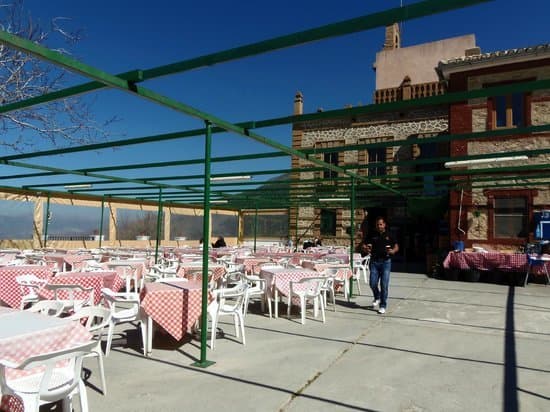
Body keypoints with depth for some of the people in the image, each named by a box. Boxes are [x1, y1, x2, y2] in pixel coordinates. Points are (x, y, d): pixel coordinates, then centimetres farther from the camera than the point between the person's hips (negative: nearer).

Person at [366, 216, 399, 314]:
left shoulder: (389, 235, 2)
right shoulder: (372, 236, 6)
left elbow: (396, 247, 7)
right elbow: (368, 246, 11)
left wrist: (392, 251, -15)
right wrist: (368, 248, -13)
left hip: (385, 261, -2)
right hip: (374, 261, 2)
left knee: (384, 285, -3)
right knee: (373, 283, -1)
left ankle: (383, 306, 10)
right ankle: (377, 297, 30)